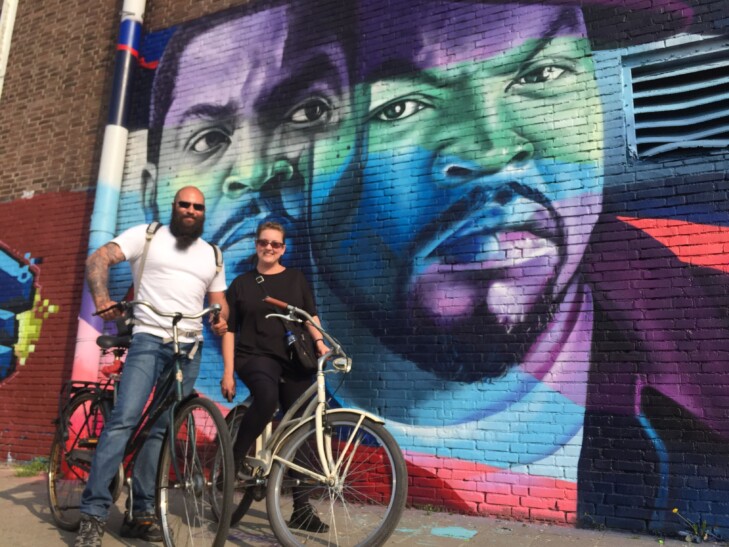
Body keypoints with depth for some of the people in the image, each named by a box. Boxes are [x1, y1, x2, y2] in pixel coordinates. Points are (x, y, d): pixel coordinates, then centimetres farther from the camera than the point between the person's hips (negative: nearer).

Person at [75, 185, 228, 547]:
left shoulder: (213, 255, 17)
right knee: (124, 419, -16)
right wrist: (102, 298, -22)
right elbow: (98, 259, -4)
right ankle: (93, 514, -9)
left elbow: (218, 299, 19)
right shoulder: (147, 236, 5)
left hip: (190, 347, 4)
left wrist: (221, 319, -5)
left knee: (163, 429, 5)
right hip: (149, 338, -3)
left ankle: (141, 514, 12)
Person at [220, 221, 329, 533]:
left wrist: (318, 341, -12)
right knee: (267, 396, -36)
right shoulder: (241, 284, 8)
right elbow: (230, 330, 6)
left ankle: (301, 508, 11)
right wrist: (228, 373, -2)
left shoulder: (295, 279, 12)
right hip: (255, 357, -2)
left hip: (293, 360, 3)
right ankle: (236, 458, -14)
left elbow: (309, 315, 9)